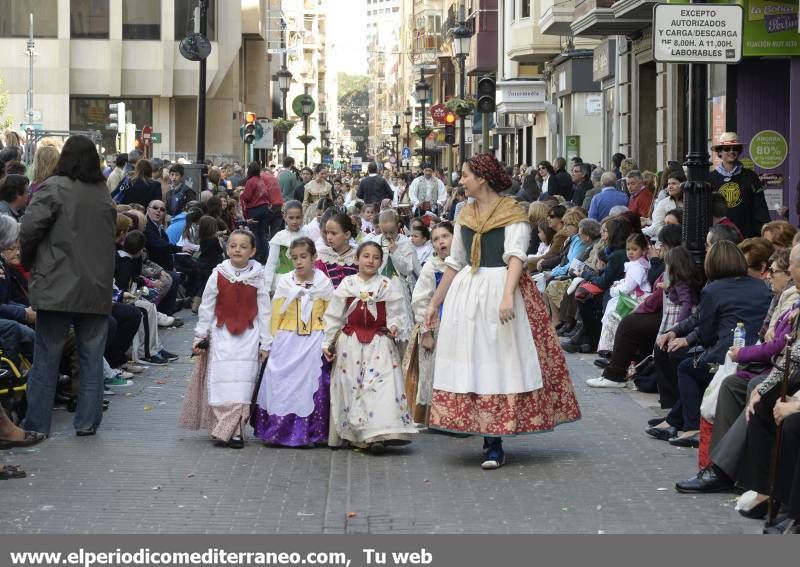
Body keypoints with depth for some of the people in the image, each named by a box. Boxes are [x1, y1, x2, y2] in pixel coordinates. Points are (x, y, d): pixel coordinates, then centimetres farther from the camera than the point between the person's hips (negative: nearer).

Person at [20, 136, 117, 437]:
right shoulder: (104, 194, 7)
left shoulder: (53, 188, -10)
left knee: (47, 356, 4)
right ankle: (87, 421, 11)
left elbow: (30, 230, -14)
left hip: (57, 287, -4)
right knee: (92, 357, 10)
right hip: (97, 288, 4)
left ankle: (37, 424, 5)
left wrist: (28, 262, 2)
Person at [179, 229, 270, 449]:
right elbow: (206, 308, 5)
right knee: (221, 380, -5)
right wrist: (200, 336, 6)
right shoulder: (218, 276, -1)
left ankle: (235, 430, 0)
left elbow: (264, 311, 3)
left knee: (242, 380, -4)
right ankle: (225, 428, -2)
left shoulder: (257, 279, 0)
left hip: (248, 336, 0)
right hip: (221, 334, 0)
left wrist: (265, 343, 1)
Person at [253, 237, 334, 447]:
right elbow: (276, 315, 8)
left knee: (310, 383, -4)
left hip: (314, 342, -1)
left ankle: (308, 433, 4)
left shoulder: (324, 284, 2)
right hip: (287, 341, 1)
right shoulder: (285, 283, 3)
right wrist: (275, 340, 6)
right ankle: (279, 432, 7)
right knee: (282, 384, -1)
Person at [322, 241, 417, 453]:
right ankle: (355, 434, 8)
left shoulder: (386, 286, 3)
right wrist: (327, 342, 7)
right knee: (351, 386, 1)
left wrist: (394, 326, -19)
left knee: (380, 386, -12)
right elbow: (334, 315, 9)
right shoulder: (347, 285, 6)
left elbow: (396, 313, 3)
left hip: (379, 343, -2)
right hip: (350, 344, 2)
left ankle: (377, 435, -15)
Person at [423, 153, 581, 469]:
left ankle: (495, 446, -5)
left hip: (500, 290, -6)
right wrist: (435, 302, 19)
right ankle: (487, 435, 11)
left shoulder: (512, 213, -6)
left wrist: (508, 295, -31)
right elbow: (454, 263, 19)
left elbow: (516, 256, -17)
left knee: (500, 362, -5)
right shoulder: (466, 215, 13)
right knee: (471, 360, 3)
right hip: (466, 292, 6)